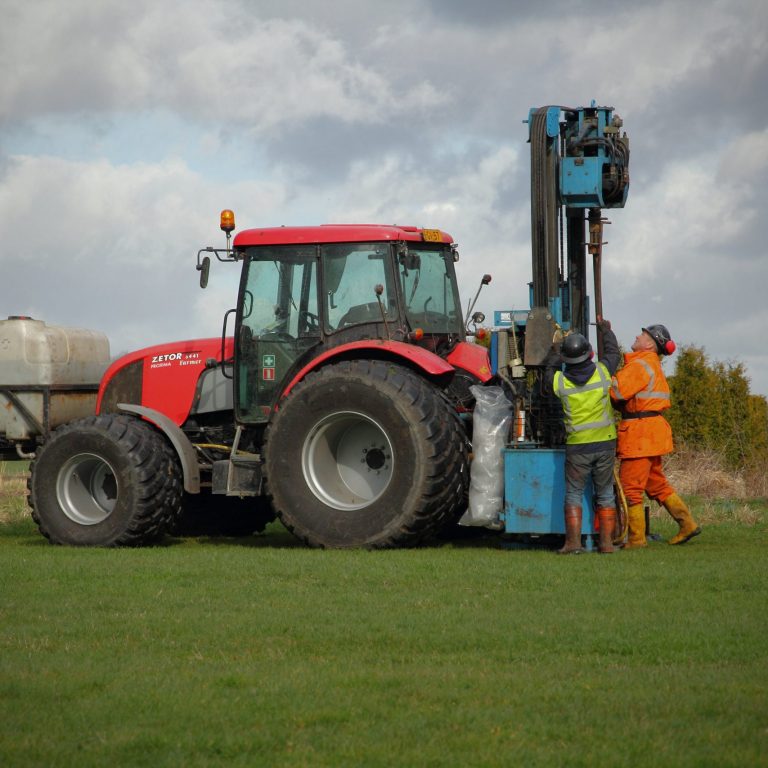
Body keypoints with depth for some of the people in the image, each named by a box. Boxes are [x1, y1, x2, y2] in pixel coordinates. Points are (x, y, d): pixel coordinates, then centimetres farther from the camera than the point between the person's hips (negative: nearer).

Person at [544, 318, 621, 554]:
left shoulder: (560, 382, -9)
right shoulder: (602, 372, -6)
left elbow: (547, 377, 15)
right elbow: (613, 353, 15)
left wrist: (554, 353, 29)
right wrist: (606, 331, 32)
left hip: (577, 446, -2)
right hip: (605, 442, 2)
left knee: (573, 493, 6)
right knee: (605, 494, 10)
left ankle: (573, 541, -3)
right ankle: (606, 541, 9)